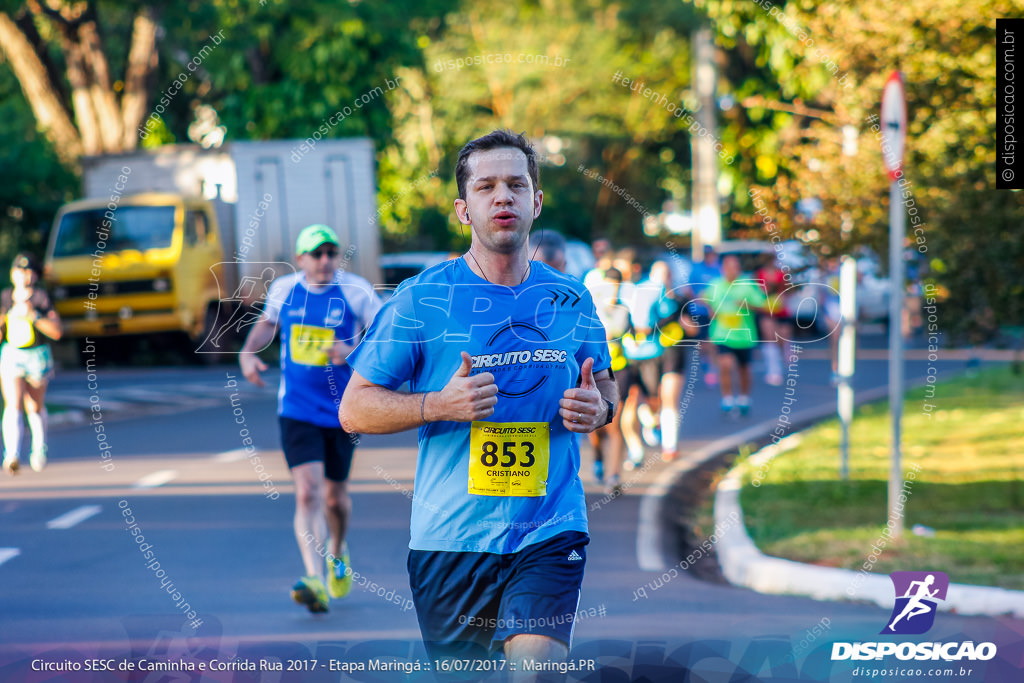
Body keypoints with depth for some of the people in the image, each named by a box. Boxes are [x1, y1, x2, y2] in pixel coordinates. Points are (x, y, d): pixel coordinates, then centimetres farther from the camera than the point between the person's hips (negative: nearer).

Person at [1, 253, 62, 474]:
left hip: (37, 357, -1)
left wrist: (33, 316, -26)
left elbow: (56, 332, -17)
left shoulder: (41, 297, -11)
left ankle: (39, 448, 37)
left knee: (35, 407, 15)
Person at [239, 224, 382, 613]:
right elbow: (267, 323, 22)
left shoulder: (355, 292, -8)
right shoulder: (283, 289, 1)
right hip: (297, 411, 1)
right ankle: (316, 582, -24)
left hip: (342, 412, 0)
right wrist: (248, 352, 4)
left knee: (335, 497, 13)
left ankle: (338, 552, 45)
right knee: (308, 493, -16)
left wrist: (354, 351, -27)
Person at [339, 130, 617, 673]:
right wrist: (441, 405, -18)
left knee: (537, 663, -21)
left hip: (550, 533, 1)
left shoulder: (571, 300, 7)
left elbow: (605, 385, 23)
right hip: (450, 540, -1)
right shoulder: (420, 298, -3)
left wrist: (598, 407, -2)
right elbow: (354, 410, -2)